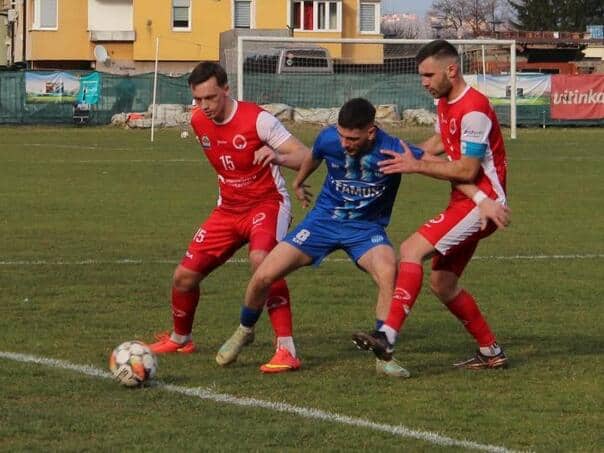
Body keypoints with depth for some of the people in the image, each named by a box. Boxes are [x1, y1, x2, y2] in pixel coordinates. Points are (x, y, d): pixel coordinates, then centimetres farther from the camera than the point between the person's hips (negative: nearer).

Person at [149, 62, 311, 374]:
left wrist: (277, 157, -44)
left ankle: (286, 347, -34)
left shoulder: (257, 119, -21)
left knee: (260, 258, -37)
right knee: (184, 276, 4)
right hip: (229, 208, 7)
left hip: (267, 203, -7)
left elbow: (306, 157, -25)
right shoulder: (198, 122, -1)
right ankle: (180, 339, 34)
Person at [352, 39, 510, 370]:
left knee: (411, 250, -22)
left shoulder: (473, 110, -18)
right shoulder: (445, 103, 12)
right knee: (441, 282, 13)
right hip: (463, 202, 10)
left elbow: (467, 170, -20)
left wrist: (417, 166, -15)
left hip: (479, 203, -10)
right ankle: (491, 352, 23)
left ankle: (388, 335, -31)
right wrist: (407, 154, 11)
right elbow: (440, 142, 29)